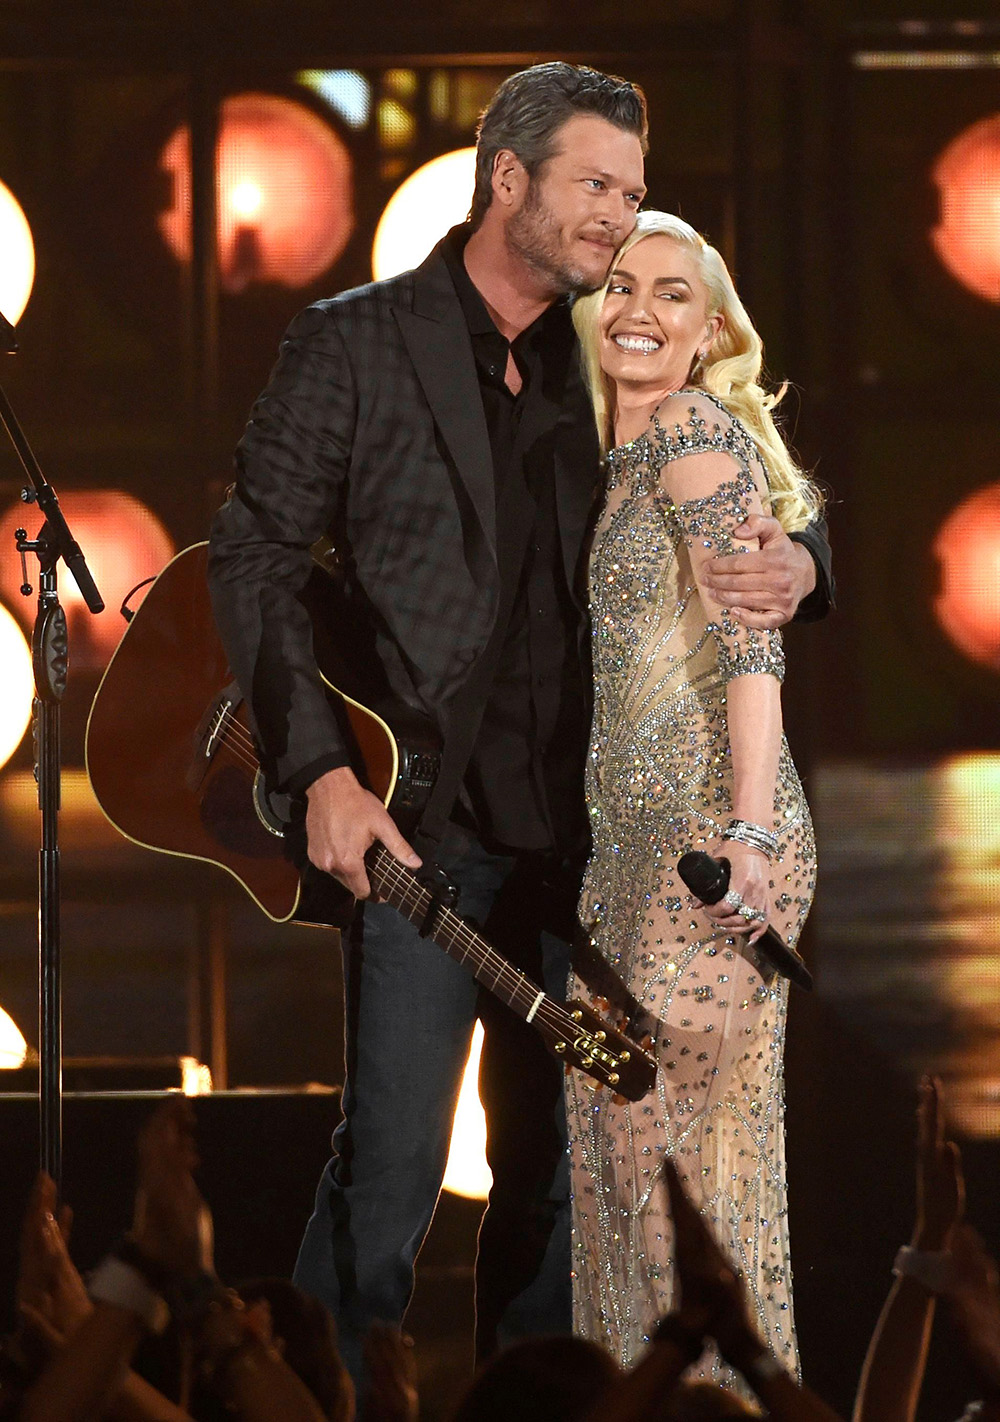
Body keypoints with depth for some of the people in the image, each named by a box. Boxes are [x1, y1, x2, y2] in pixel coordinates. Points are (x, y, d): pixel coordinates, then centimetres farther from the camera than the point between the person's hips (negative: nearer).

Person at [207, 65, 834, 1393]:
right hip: (418, 824, -5)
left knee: (553, 1172, 8)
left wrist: (797, 563, -7)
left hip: (574, 832, 5)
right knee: (389, 1170, -9)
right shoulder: (354, 345, -1)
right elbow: (256, 557, -3)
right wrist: (322, 772, -13)